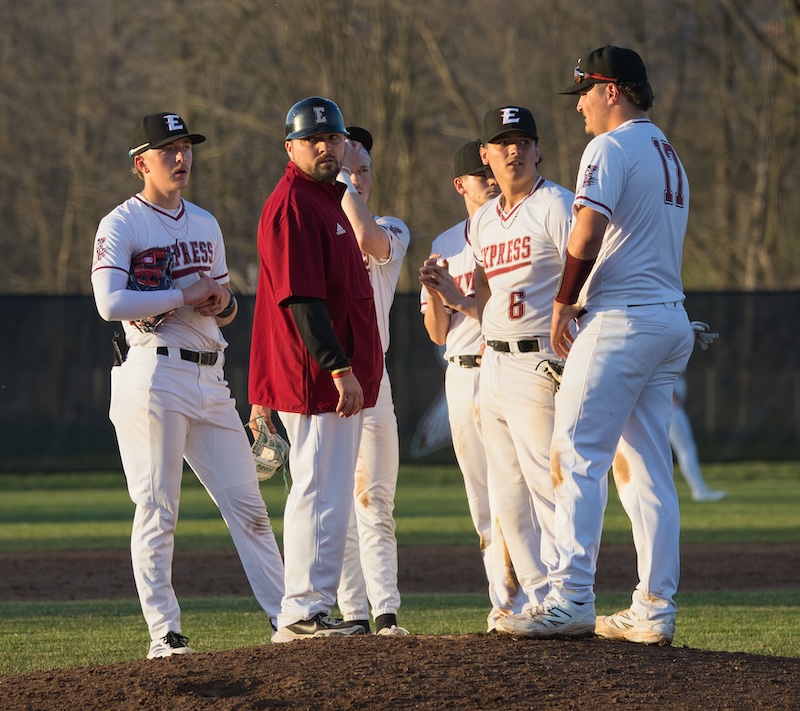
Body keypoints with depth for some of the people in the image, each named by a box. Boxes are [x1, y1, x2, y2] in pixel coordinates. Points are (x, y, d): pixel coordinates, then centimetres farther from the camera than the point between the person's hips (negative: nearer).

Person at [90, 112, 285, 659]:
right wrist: (185, 294, -15)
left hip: (209, 377, 6)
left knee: (247, 503, 6)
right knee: (157, 510, -5)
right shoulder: (121, 225, -4)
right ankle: (165, 633, -2)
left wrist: (222, 300, 0)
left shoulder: (205, 224, 18)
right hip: (153, 376, -6)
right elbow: (111, 303, -18)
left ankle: (287, 617, 9)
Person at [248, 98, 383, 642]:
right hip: (320, 378, -11)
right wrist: (339, 367, -27)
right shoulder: (293, 205, -14)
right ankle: (303, 615, -7)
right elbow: (301, 297, -22)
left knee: (330, 495, 12)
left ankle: (313, 613, 16)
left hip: (338, 378, 11)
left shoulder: (327, 200, 20)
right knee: (322, 495, -9)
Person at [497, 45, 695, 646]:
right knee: (649, 467, 8)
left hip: (620, 322, -9)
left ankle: (571, 600, -16)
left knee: (579, 456, -9)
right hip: (672, 321, 9)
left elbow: (589, 233, -20)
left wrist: (563, 305, -9)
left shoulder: (611, 147, -8)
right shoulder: (670, 156, 21)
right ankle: (655, 611, 5)